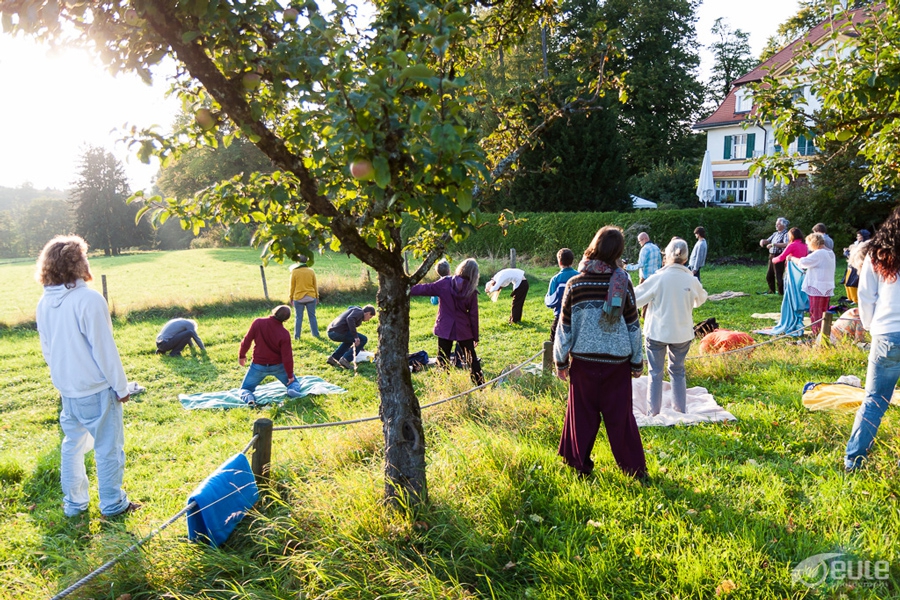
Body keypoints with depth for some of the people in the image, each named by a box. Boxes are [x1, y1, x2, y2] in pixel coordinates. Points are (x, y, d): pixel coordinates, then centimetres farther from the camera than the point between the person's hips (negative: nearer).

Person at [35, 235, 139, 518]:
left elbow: (47, 349, 10)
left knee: (73, 444, 18)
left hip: (67, 388, 7)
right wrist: (122, 387, -9)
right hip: (96, 388, -7)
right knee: (108, 446, 7)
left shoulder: (45, 303, 1)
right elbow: (105, 349, -18)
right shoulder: (89, 300, -21)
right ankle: (112, 503, 17)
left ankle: (73, 503, 28)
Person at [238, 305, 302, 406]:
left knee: (245, 389, 17)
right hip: (277, 366, 0)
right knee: (293, 382, 22)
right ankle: (293, 389, -15)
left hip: (258, 366, 1)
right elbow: (287, 356, -15)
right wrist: (290, 375, -2)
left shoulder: (258, 322, -18)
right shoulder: (284, 334, -19)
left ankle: (248, 397, -20)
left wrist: (242, 355, 9)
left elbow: (247, 340, -9)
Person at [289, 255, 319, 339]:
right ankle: (315, 333, 13)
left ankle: (297, 336, 5)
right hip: (310, 297, 2)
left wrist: (291, 298, 9)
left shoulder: (294, 272, -5)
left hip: (298, 298, -2)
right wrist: (317, 297, 16)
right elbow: (315, 285, 6)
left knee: (298, 317, 5)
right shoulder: (311, 271, 0)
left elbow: (292, 286, -1)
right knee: (312, 316, 10)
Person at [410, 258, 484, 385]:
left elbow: (425, 289, -7)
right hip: (464, 330, 1)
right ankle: (480, 385, 20)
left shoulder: (445, 283, -9)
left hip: (445, 328, -1)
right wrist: (475, 336, 5)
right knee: (472, 359, 14)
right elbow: (473, 315, -3)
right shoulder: (471, 291, -6)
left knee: (443, 360, 8)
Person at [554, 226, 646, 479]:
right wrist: (637, 362, 9)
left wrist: (561, 361, 8)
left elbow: (565, 327, -2)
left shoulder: (575, 283, -7)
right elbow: (633, 326, 0)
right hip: (617, 360, 0)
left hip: (583, 359, 0)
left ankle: (580, 464, 22)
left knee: (582, 414, 11)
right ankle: (634, 467, 16)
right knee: (620, 415, 8)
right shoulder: (623, 282, -6)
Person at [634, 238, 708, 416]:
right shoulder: (691, 281, -8)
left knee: (655, 372, 9)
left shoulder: (657, 279, -16)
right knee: (677, 371, 19)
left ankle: (654, 411, 12)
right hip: (682, 334, 3)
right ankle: (681, 409, 26)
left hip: (657, 332, -2)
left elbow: (634, 299, -9)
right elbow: (701, 299, 13)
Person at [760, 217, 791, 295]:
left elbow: (786, 244, -26)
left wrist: (773, 244, -28)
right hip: (771, 256, 9)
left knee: (779, 277, -7)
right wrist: (763, 241, -2)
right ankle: (772, 291, 34)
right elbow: (768, 240, 21)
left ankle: (781, 294, 3)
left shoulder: (786, 234, -11)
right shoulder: (775, 234, 14)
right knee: (769, 276, 18)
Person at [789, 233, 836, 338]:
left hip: (817, 287, -9)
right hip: (828, 288, 9)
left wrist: (792, 258, -4)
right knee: (823, 312, 15)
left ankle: (816, 333, -2)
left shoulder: (818, 254, -16)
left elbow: (803, 262, -19)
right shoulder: (830, 254, 12)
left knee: (815, 312, -2)